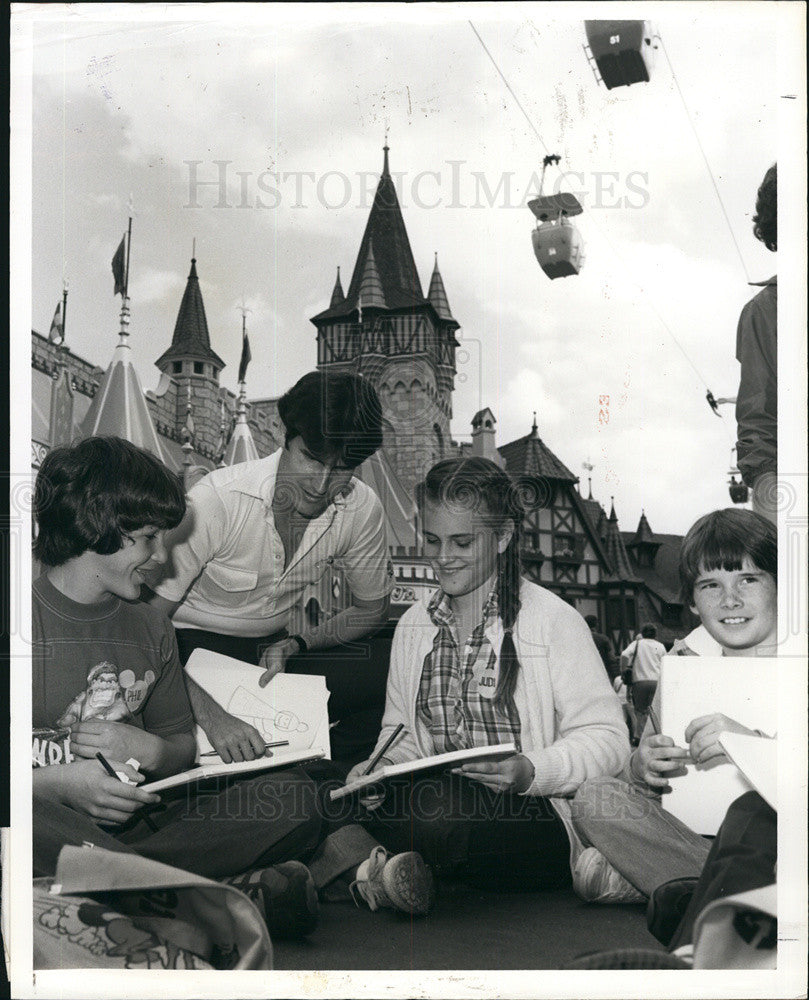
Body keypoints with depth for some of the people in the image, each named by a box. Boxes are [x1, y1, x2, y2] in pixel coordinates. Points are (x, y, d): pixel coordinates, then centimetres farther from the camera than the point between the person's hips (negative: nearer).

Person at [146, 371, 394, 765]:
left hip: (272, 647, 5)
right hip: (192, 643, -5)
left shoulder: (362, 508, -12)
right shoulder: (217, 497, -26)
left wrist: (295, 644, -11)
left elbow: (371, 609, 7)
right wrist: (210, 713, -40)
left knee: (387, 678, -19)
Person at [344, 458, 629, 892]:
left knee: (434, 808, -35)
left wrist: (531, 772, -23)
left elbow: (606, 740, -7)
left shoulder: (554, 620, -2)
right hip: (434, 795, 4)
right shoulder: (413, 625, 16)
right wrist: (382, 765, -4)